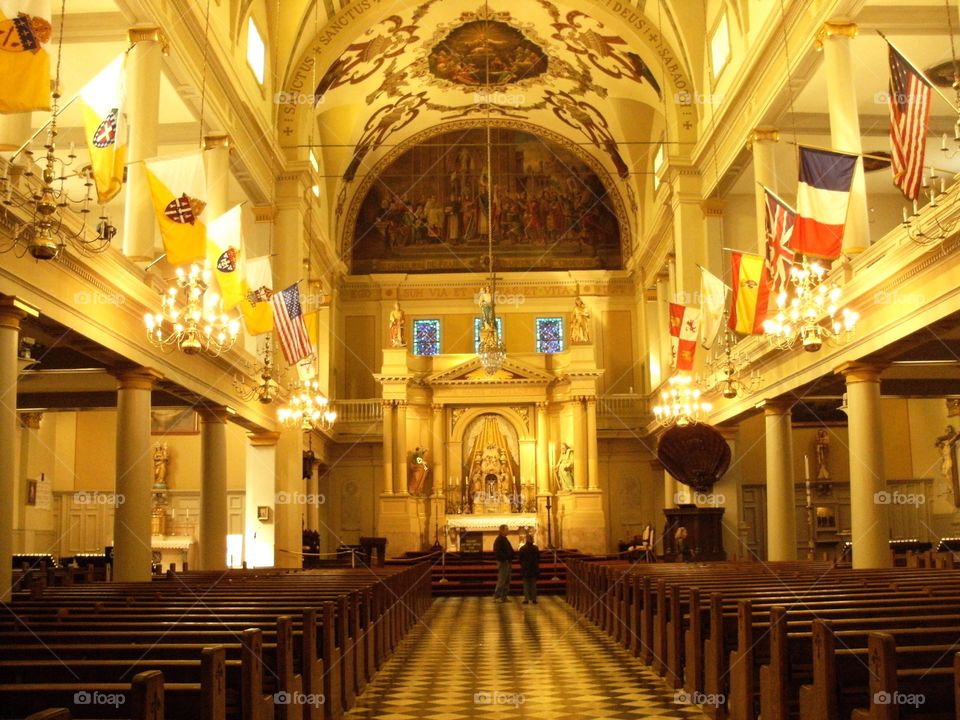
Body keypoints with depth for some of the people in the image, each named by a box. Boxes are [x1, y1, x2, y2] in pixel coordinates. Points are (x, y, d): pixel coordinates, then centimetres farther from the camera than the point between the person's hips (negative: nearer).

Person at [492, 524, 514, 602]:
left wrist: (510, 557, 1)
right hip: (502, 562, -10)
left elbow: (510, 550, 20)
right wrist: (506, 557, -22)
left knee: (507, 581, 11)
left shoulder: (505, 539, 17)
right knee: (501, 580, -8)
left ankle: (504, 597, 15)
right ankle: (497, 596, -2)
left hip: (507, 562, 10)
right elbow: (497, 552, -22)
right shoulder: (499, 540, -13)